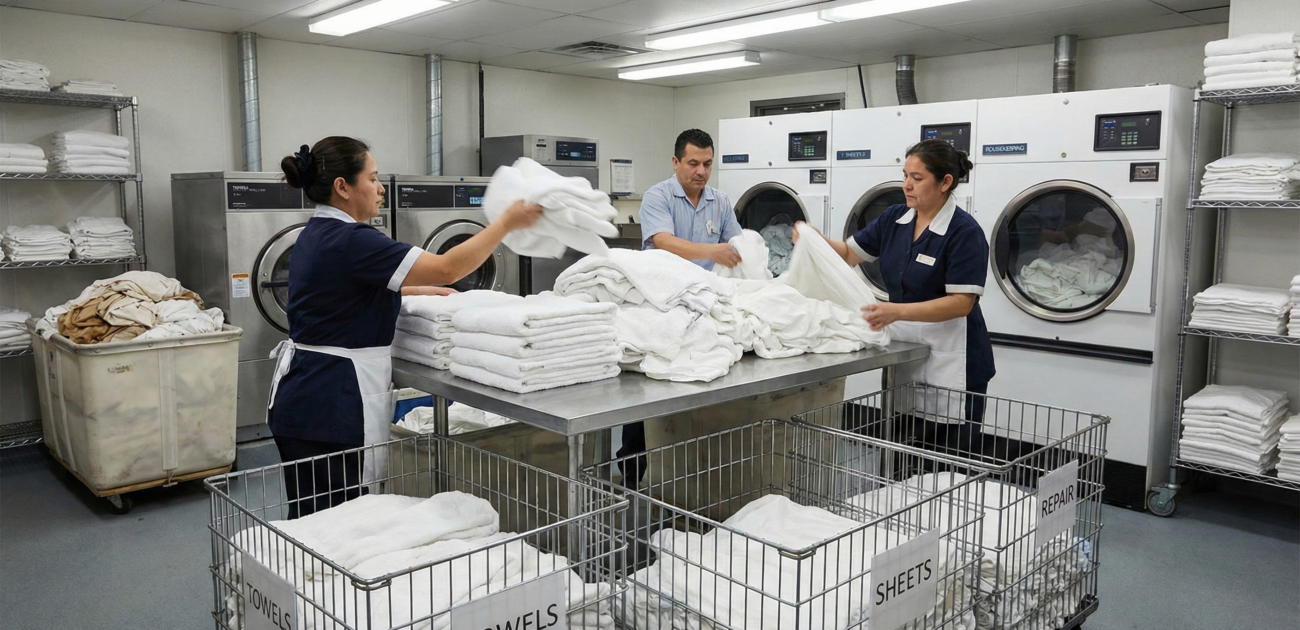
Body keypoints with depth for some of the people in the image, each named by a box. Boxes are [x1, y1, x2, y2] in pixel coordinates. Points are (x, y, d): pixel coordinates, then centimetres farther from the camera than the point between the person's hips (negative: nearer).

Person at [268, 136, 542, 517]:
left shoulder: (315, 235, 11)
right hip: (330, 403, -10)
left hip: (301, 395, 10)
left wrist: (423, 291, 19)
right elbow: (447, 269, -21)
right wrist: (508, 222, -13)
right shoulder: (351, 241, -20)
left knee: (309, 518, 17)